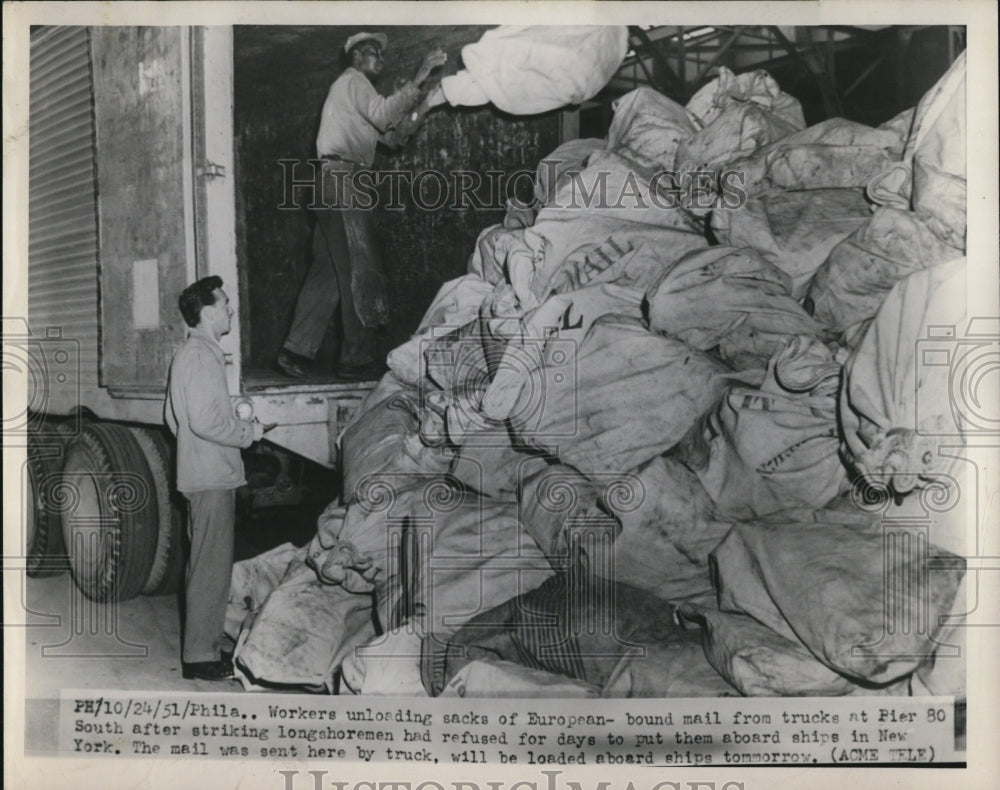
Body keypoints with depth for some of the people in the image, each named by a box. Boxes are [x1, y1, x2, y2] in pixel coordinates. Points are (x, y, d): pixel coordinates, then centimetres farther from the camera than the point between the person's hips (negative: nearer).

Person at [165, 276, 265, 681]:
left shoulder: (188, 353, 17)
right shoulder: (201, 355, -15)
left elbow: (173, 418, 22)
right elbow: (205, 421, -24)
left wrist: (238, 425, 18)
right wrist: (249, 432, -10)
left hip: (200, 474, 11)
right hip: (212, 476, -11)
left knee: (205, 566, 16)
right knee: (212, 567, -4)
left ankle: (202, 647, 25)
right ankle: (201, 656, 3)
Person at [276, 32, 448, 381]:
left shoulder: (355, 91, 32)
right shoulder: (352, 80, 2)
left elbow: (391, 134, 24)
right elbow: (383, 115, -17)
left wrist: (424, 106, 15)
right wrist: (416, 81, -15)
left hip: (333, 184, 10)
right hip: (341, 179, -10)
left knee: (328, 271, 7)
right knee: (360, 270, -9)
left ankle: (297, 350, 5)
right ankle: (357, 359, -8)